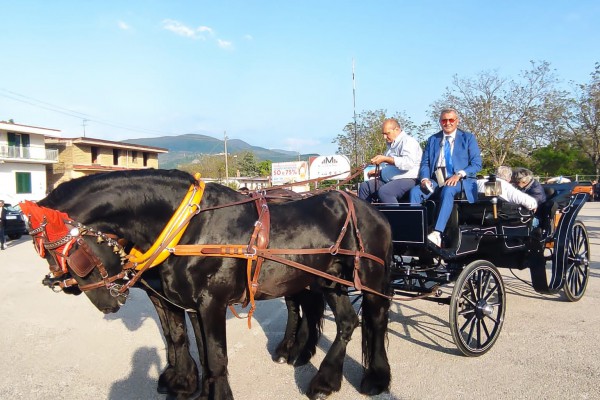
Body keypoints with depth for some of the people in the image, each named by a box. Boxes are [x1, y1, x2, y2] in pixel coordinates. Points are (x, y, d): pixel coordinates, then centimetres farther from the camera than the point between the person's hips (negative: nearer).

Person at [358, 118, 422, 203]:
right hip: (389, 180, 9)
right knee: (364, 186, 2)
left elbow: (408, 162, -24)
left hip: (407, 180, -9)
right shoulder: (391, 145, 20)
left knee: (384, 191, -33)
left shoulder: (408, 141, -7)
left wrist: (385, 159, -24)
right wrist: (378, 171, 8)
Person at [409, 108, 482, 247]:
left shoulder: (468, 138, 11)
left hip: (459, 180, -3)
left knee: (448, 191, -38)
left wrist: (459, 175, -16)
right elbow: (425, 163, 13)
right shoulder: (432, 139, 20)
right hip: (436, 181, 3)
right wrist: (424, 178, -9)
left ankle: (437, 234, -48)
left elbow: (476, 164, 2)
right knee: (415, 191, -26)